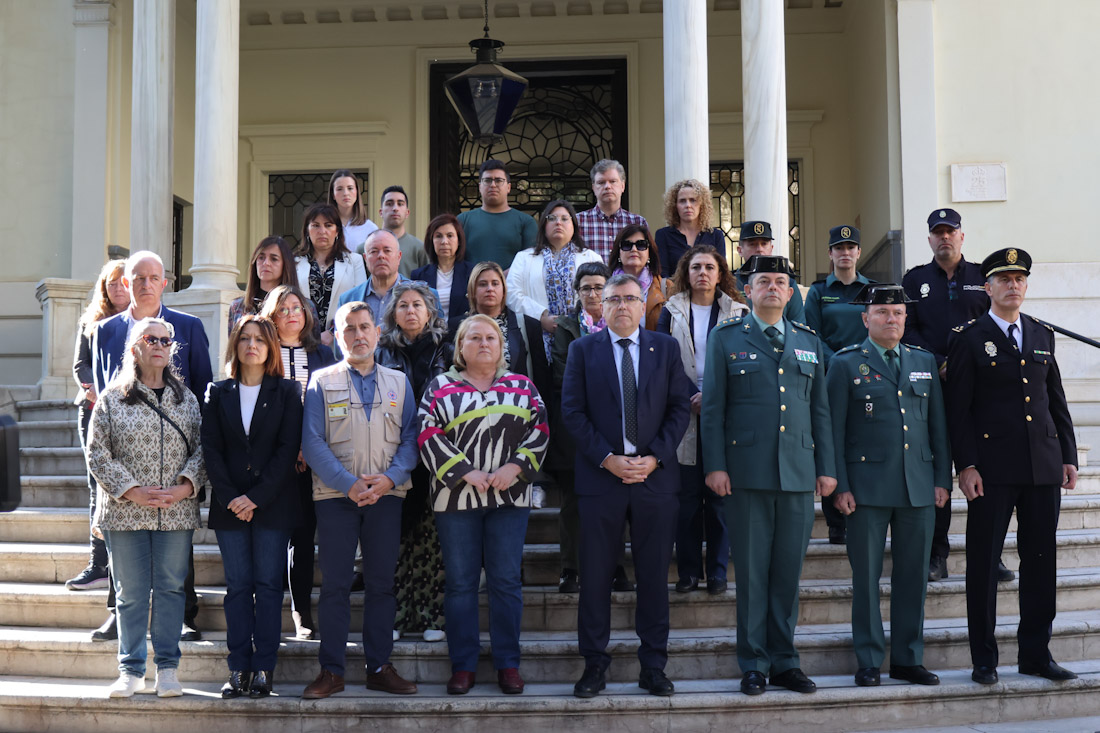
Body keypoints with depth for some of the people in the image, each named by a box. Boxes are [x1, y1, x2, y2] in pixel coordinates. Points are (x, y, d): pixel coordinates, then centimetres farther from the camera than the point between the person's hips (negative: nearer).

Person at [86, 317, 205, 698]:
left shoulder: (186, 399, 10)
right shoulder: (112, 398, 4)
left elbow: (202, 449, 7)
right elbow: (98, 453, 0)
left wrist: (184, 487, -9)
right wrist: (131, 491, -10)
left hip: (176, 511, 1)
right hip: (125, 511, -1)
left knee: (171, 587, 4)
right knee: (131, 592, 4)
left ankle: (167, 668, 14)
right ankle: (131, 671, 14)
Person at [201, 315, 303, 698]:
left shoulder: (287, 391, 4)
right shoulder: (219, 392, 11)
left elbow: (288, 448, -4)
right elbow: (211, 448, 4)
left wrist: (257, 496, -12)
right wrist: (229, 497, -8)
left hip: (272, 504, -2)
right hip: (229, 504, 2)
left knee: (268, 584, -1)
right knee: (237, 585, 3)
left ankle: (263, 668, 3)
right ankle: (238, 668, 6)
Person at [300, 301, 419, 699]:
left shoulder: (399, 382, 12)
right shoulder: (321, 382, 6)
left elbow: (410, 438, 6)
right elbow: (312, 442, -2)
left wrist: (389, 479, -11)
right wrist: (349, 484, -13)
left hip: (387, 495, 2)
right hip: (335, 495, -2)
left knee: (381, 583, 5)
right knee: (335, 584, 0)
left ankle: (379, 668, 13)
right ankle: (331, 670, 7)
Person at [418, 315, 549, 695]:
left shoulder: (521, 386, 11)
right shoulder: (440, 387, 7)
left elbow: (539, 429, 3)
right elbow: (429, 436, -2)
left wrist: (515, 467, -11)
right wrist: (465, 472, -12)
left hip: (510, 495, 1)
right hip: (456, 496, -1)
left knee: (506, 581, 2)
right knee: (461, 582, 3)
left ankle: (508, 664, 11)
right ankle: (463, 666, 12)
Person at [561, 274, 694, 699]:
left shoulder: (666, 348, 9)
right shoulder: (583, 350, 6)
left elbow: (680, 407, 4)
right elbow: (572, 412, -1)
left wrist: (655, 458, -8)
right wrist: (606, 458, -11)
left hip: (655, 475, 1)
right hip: (600, 475, -1)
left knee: (654, 576, 6)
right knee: (595, 576, 3)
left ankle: (653, 667, 16)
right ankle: (594, 666, 13)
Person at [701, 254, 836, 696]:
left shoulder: (809, 342, 15)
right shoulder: (725, 338, 5)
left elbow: (820, 410, 15)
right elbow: (712, 407, 1)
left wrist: (827, 469, 9)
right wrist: (715, 465, -6)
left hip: (799, 474, 3)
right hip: (747, 472, -3)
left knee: (788, 571, 7)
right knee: (751, 571, 1)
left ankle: (784, 661, 18)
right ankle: (753, 665, 11)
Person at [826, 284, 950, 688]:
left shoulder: (924, 362, 13)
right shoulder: (845, 363, 1)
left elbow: (938, 424, 14)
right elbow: (834, 429, -2)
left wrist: (942, 479, 7)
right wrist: (840, 485, -8)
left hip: (919, 487, 4)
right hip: (867, 486, -4)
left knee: (913, 575, 8)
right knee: (866, 575, 2)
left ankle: (908, 659, 19)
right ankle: (869, 662, 11)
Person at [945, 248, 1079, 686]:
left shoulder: (1042, 335, 14)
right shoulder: (968, 339, -1)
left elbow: (1057, 400, 16)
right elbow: (958, 409, -5)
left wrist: (1068, 455, 9)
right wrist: (966, 465, -12)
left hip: (1044, 465, 5)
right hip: (993, 467, -4)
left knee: (1041, 559, 8)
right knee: (983, 562, 1)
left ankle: (1036, 654, 19)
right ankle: (984, 659, 10)